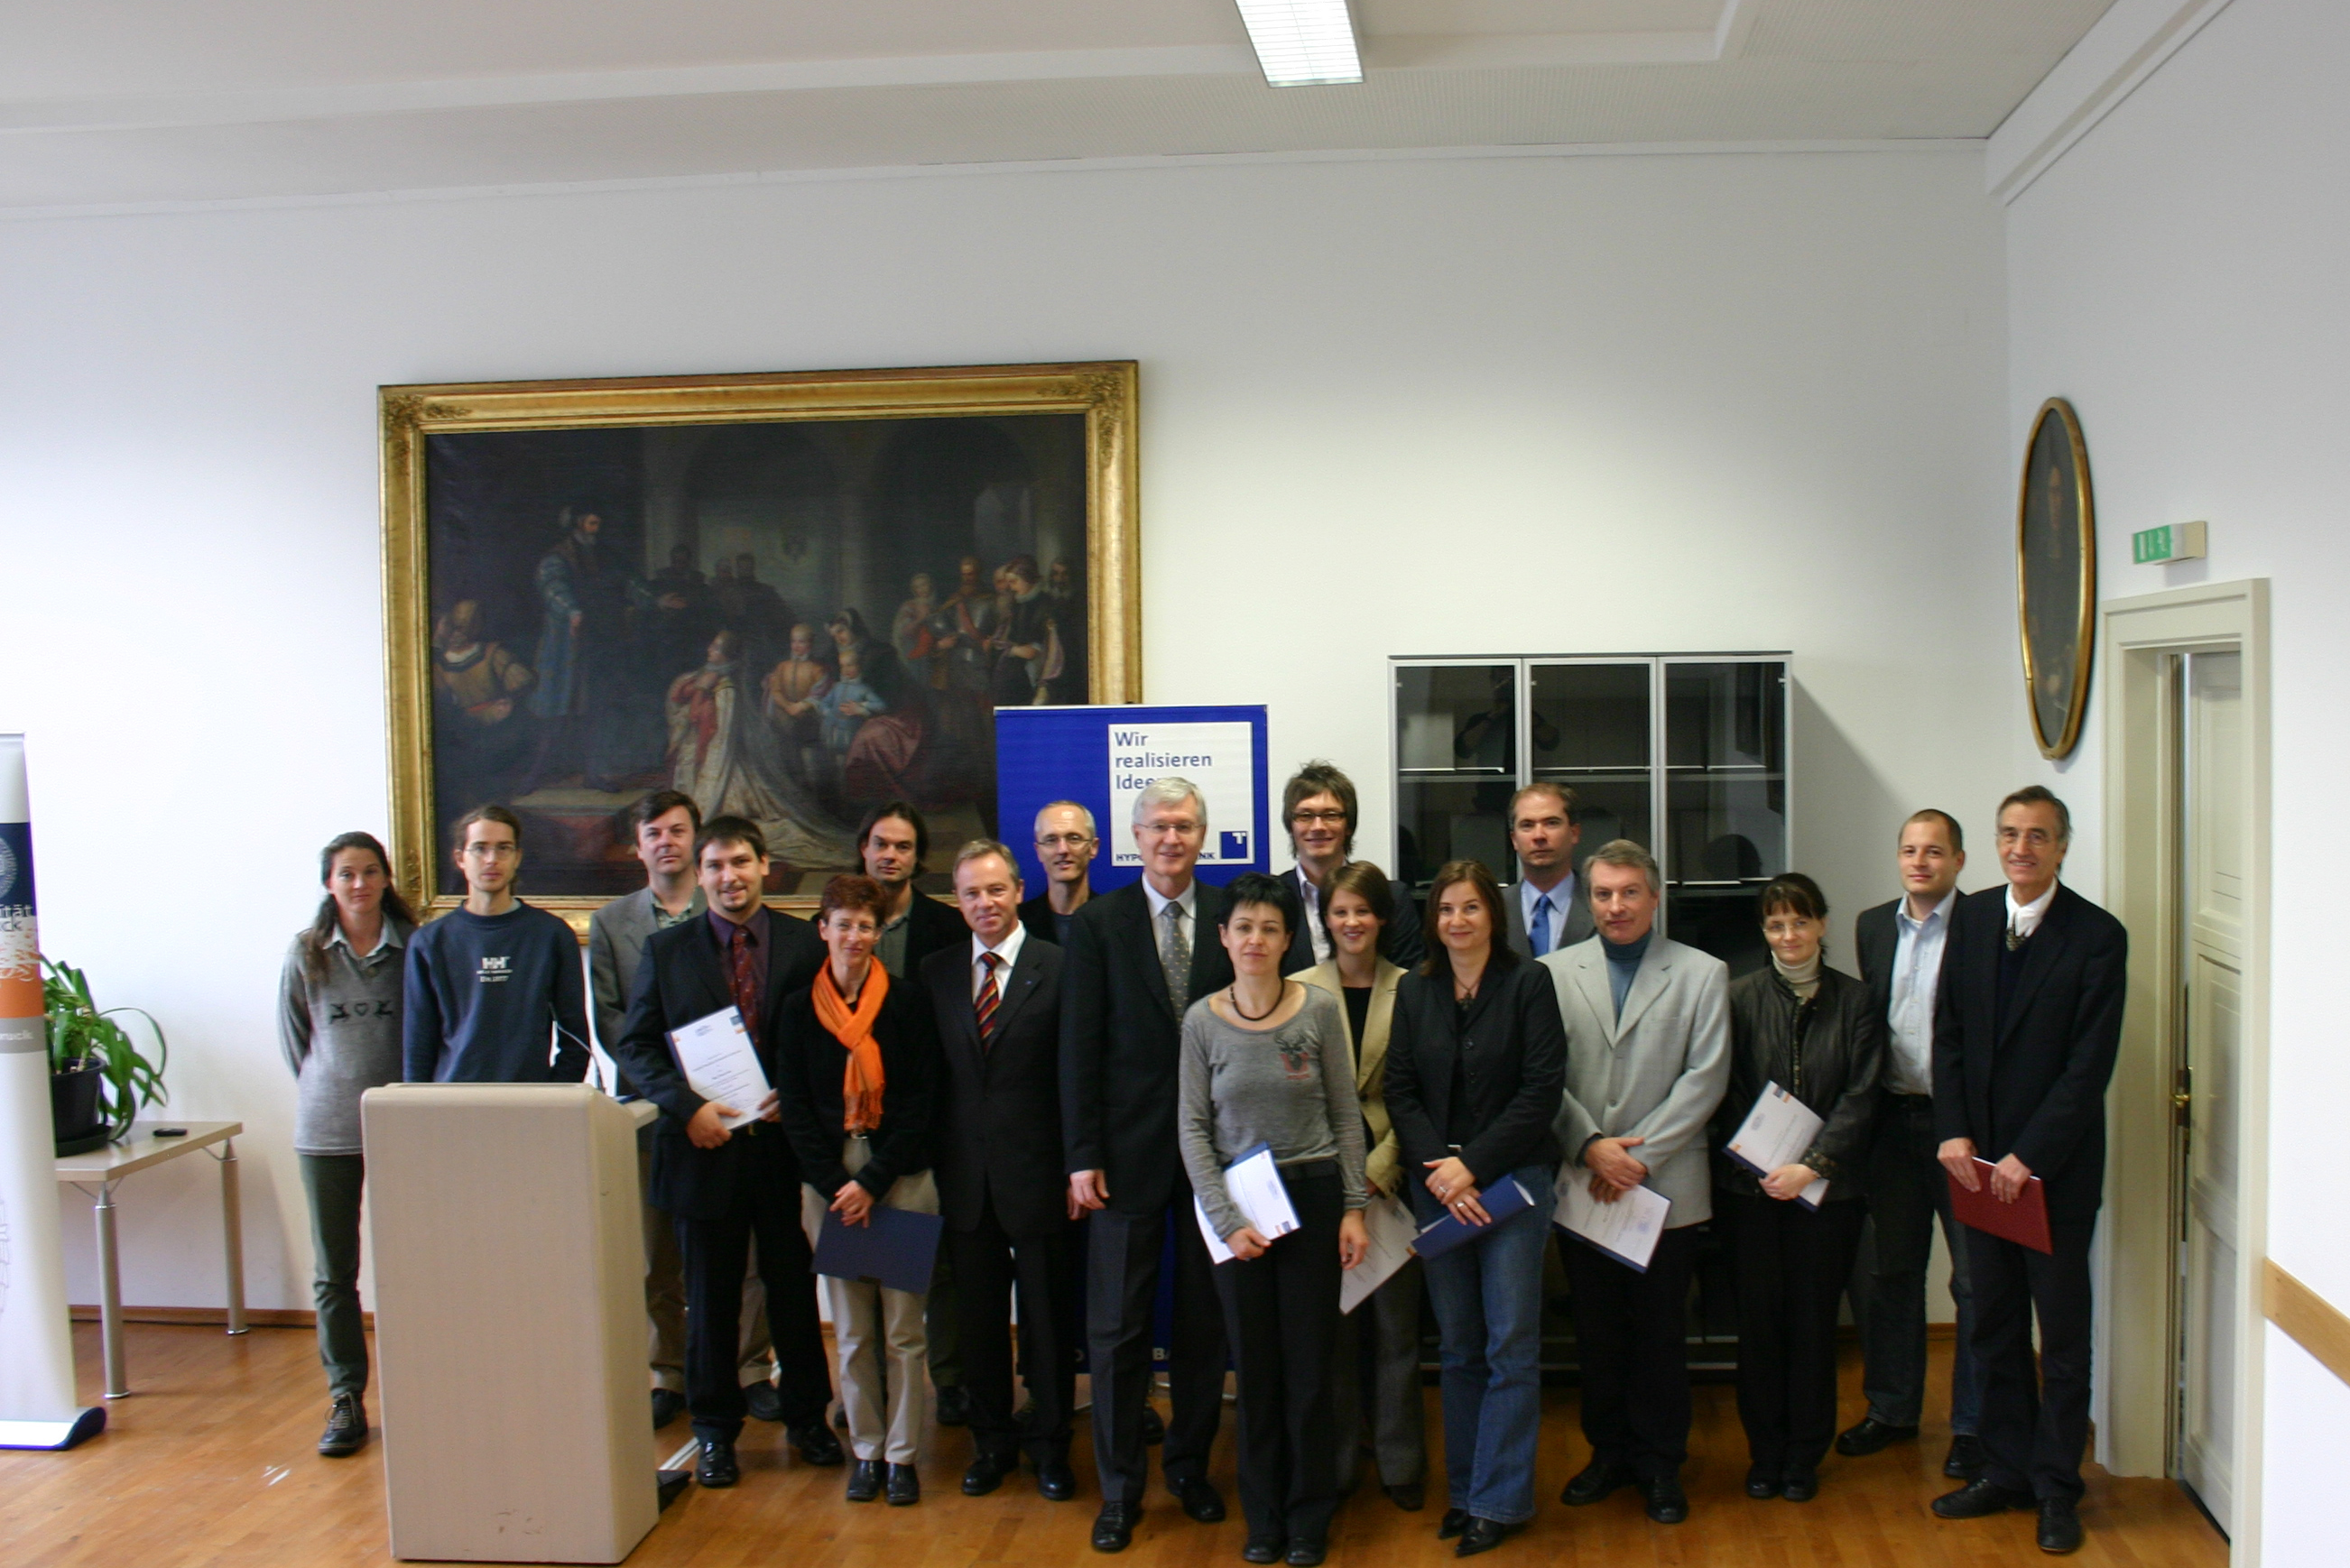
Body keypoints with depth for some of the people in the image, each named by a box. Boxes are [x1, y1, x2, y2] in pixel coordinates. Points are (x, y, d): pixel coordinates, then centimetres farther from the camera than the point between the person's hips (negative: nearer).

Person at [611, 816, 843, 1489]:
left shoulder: (804, 944, 1)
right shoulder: (667, 949, 3)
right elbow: (635, 1046, 2)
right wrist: (687, 1106, -12)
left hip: (785, 1143, 0)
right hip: (705, 1147, 0)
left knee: (795, 1289, 8)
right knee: (711, 1299, 10)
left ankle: (806, 1416, 26)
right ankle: (714, 1430, 24)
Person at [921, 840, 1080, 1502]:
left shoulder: (1058, 968, -7)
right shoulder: (936, 972, 6)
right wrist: (928, 1162, 2)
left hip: (1037, 1170, -3)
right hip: (965, 1174, 3)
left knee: (1047, 1316, 8)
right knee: (979, 1317, 13)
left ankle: (1049, 1443, 24)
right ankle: (992, 1440, 29)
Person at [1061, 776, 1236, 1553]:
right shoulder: (1098, 924, -1)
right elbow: (1080, 1047, -3)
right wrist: (1082, 1154, -7)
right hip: (1130, 1148, -1)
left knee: (1205, 1320, 12)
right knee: (1116, 1327, 5)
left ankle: (1190, 1463, 29)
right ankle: (1119, 1488, 18)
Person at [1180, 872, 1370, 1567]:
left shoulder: (1320, 1009, -5)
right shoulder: (1202, 1020, -2)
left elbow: (1346, 1114, 0)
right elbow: (1193, 1127, 0)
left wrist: (1354, 1208, -3)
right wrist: (1226, 1218, -6)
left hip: (1312, 1195, -1)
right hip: (1235, 1202, 1)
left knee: (1309, 1364, 4)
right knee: (1255, 1366, 8)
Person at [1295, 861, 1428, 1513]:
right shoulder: (1300, 989, 2)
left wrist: (1379, 1167, -10)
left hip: (1390, 1173, 0)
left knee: (1396, 1323, 7)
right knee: (1332, 1322, 7)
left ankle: (1400, 1464, 20)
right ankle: (1334, 1462, 20)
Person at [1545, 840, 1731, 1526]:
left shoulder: (1702, 974, 2)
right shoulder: (1554, 972, 5)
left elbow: (1706, 1076, -5)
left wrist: (1641, 1157, -11)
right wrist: (1590, 1146, -11)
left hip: (1665, 1186, -1)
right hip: (1581, 1184, 1)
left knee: (1660, 1332, 7)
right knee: (1597, 1330, 10)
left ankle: (1661, 1463, 20)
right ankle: (1609, 1451, 25)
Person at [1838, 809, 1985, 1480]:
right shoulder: (1873, 927, 9)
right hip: (1893, 1122, 5)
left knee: (1975, 1279, 4)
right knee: (1891, 1271, 14)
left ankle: (1972, 1425, 16)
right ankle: (1892, 1408, 28)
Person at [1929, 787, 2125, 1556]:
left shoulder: (2097, 937, -10)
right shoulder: (1972, 918, 5)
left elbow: (2089, 1065, -13)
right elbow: (1947, 1031, 6)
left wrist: (2028, 1157, -16)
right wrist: (1954, 1133, -5)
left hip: (2055, 1167, -4)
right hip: (1981, 1163, 4)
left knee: (2063, 1333, 7)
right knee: (1994, 1326, 12)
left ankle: (2057, 1487, 18)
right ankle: (2006, 1469, 25)